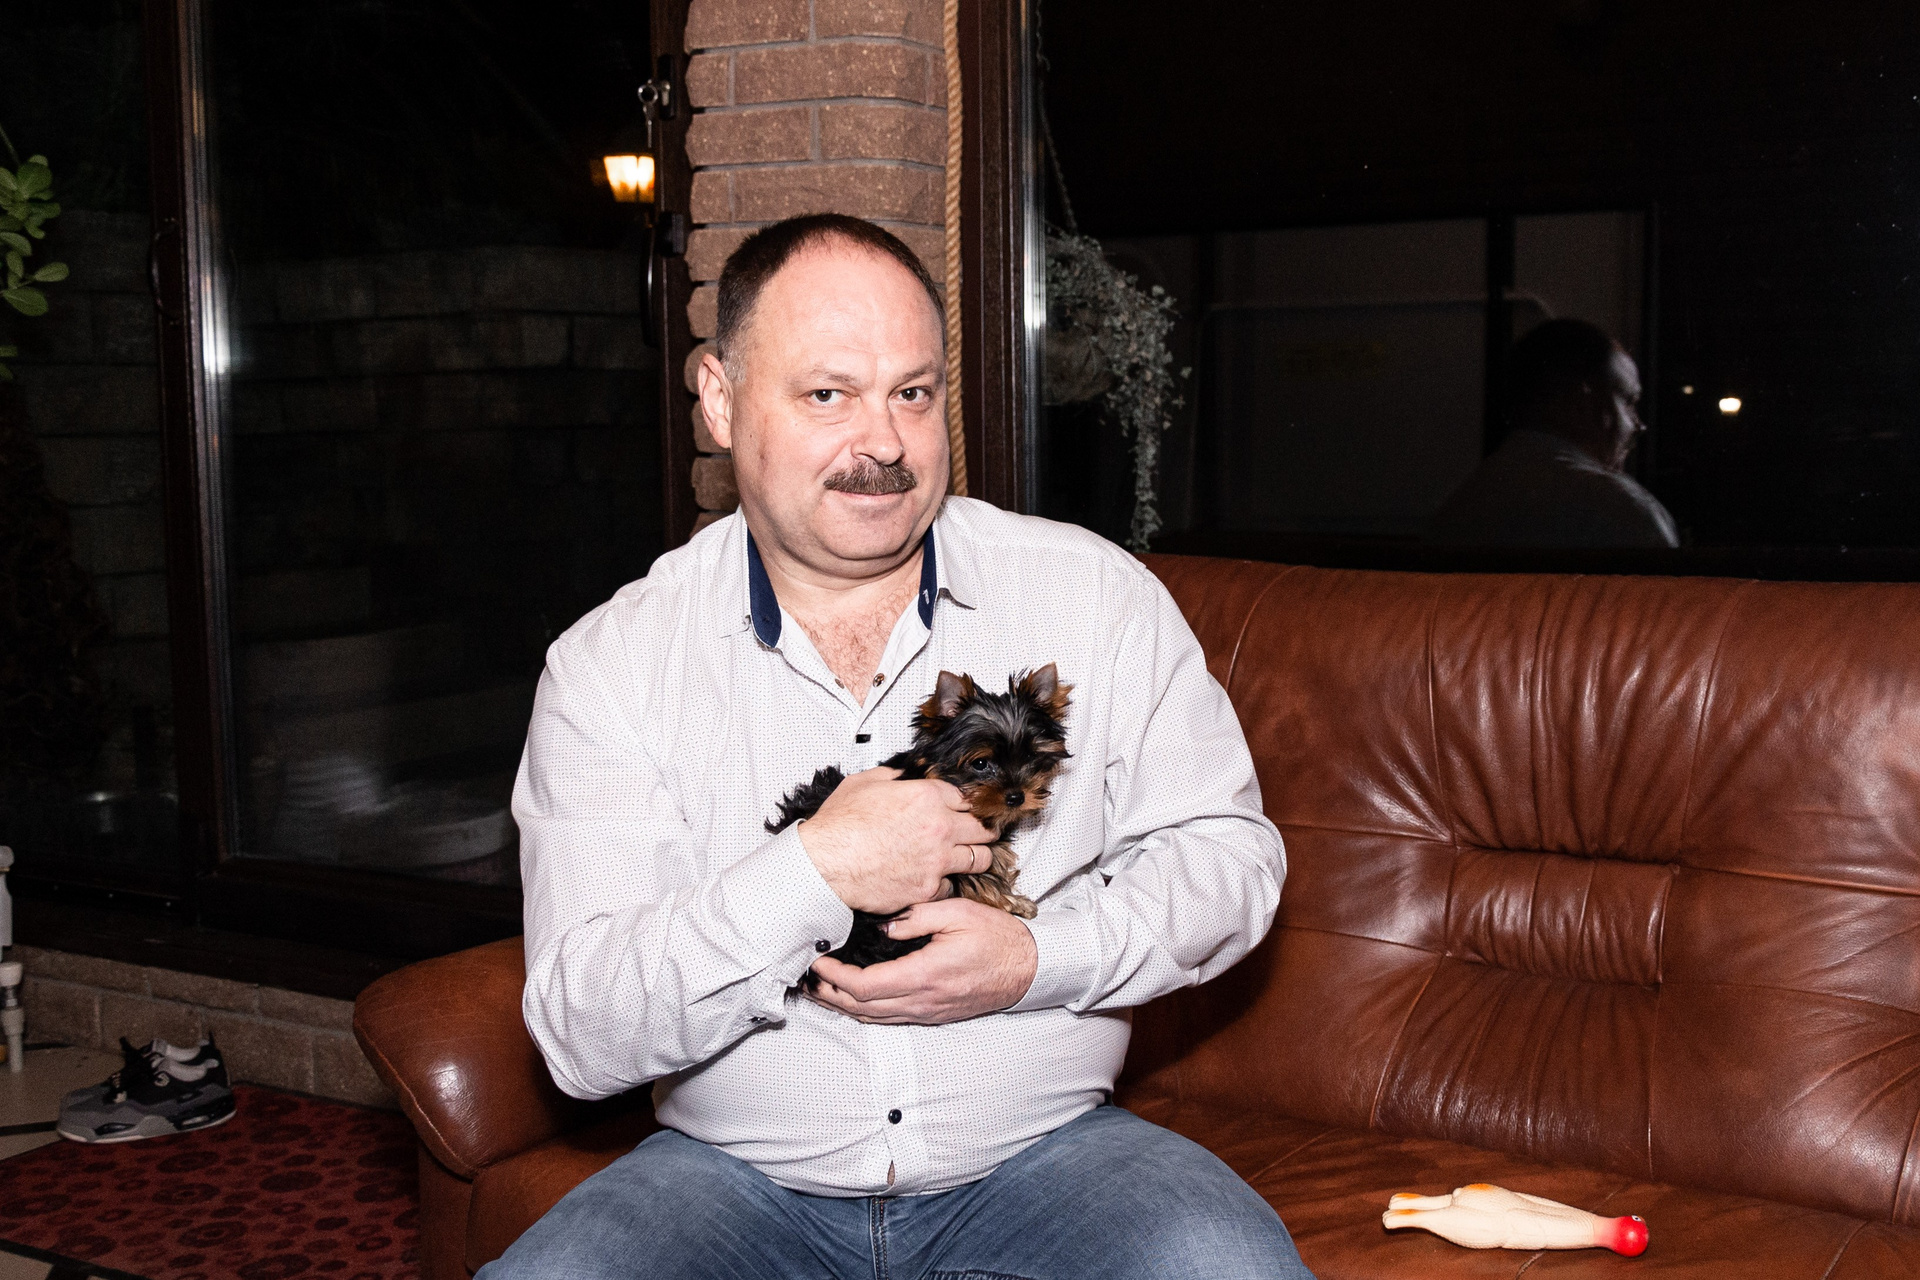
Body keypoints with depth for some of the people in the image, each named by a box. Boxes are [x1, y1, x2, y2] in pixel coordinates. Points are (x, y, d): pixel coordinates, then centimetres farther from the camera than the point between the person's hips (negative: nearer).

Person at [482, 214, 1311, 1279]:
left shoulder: (1097, 595, 0)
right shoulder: (610, 664, -5)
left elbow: (1225, 848, 3)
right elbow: (580, 1033, -10)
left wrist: (1042, 960, -14)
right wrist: (811, 876, -23)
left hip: (1042, 1154, 1)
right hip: (739, 1178, 0)